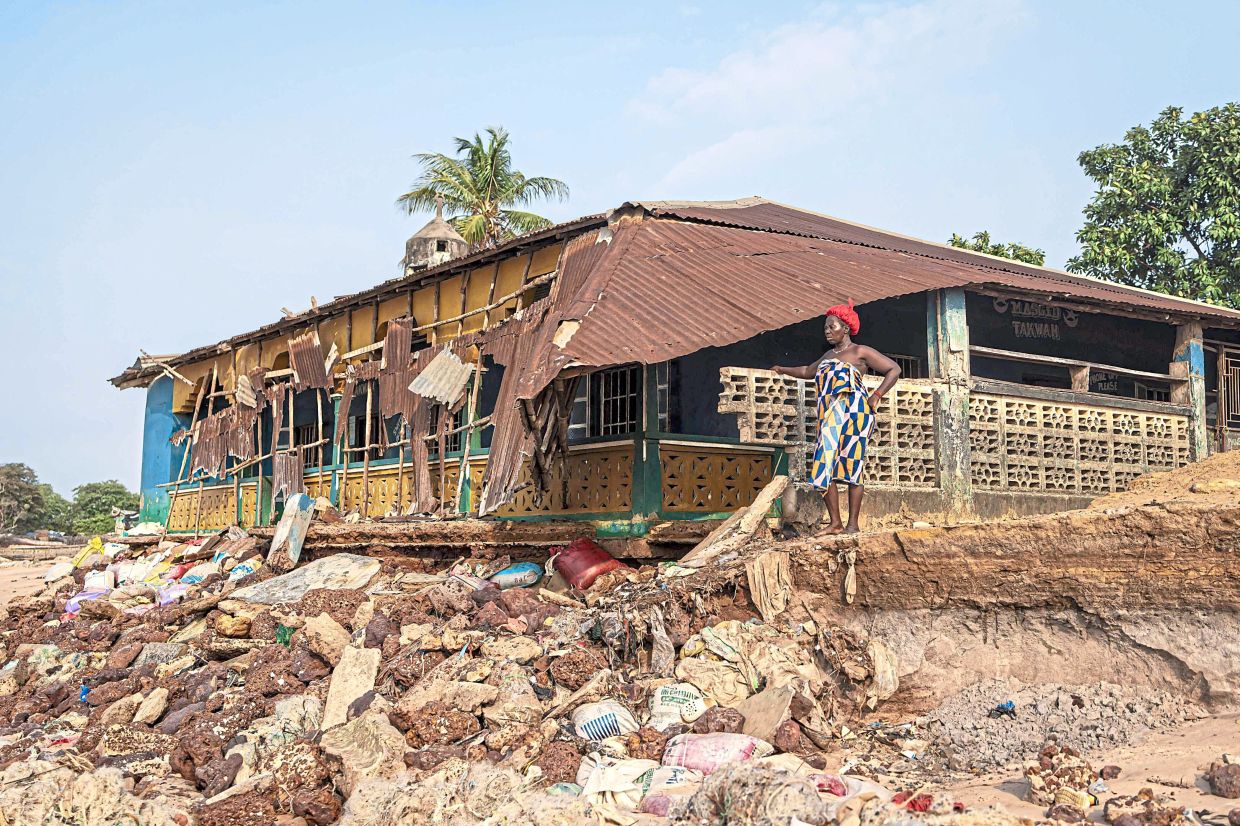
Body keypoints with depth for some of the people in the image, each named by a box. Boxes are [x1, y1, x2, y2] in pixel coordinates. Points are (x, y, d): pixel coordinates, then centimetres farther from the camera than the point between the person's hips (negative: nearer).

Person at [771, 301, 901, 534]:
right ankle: (835, 523, 1)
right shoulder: (828, 355, 23)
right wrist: (784, 370, 49)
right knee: (825, 467, -2)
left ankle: (853, 524, -5)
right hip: (830, 418, 7)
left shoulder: (860, 352, 1)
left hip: (853, 413, -7)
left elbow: (894, 369, 0)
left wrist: (876, 396, -6)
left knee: (851, 467, -7)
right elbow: (808, 371, 42)